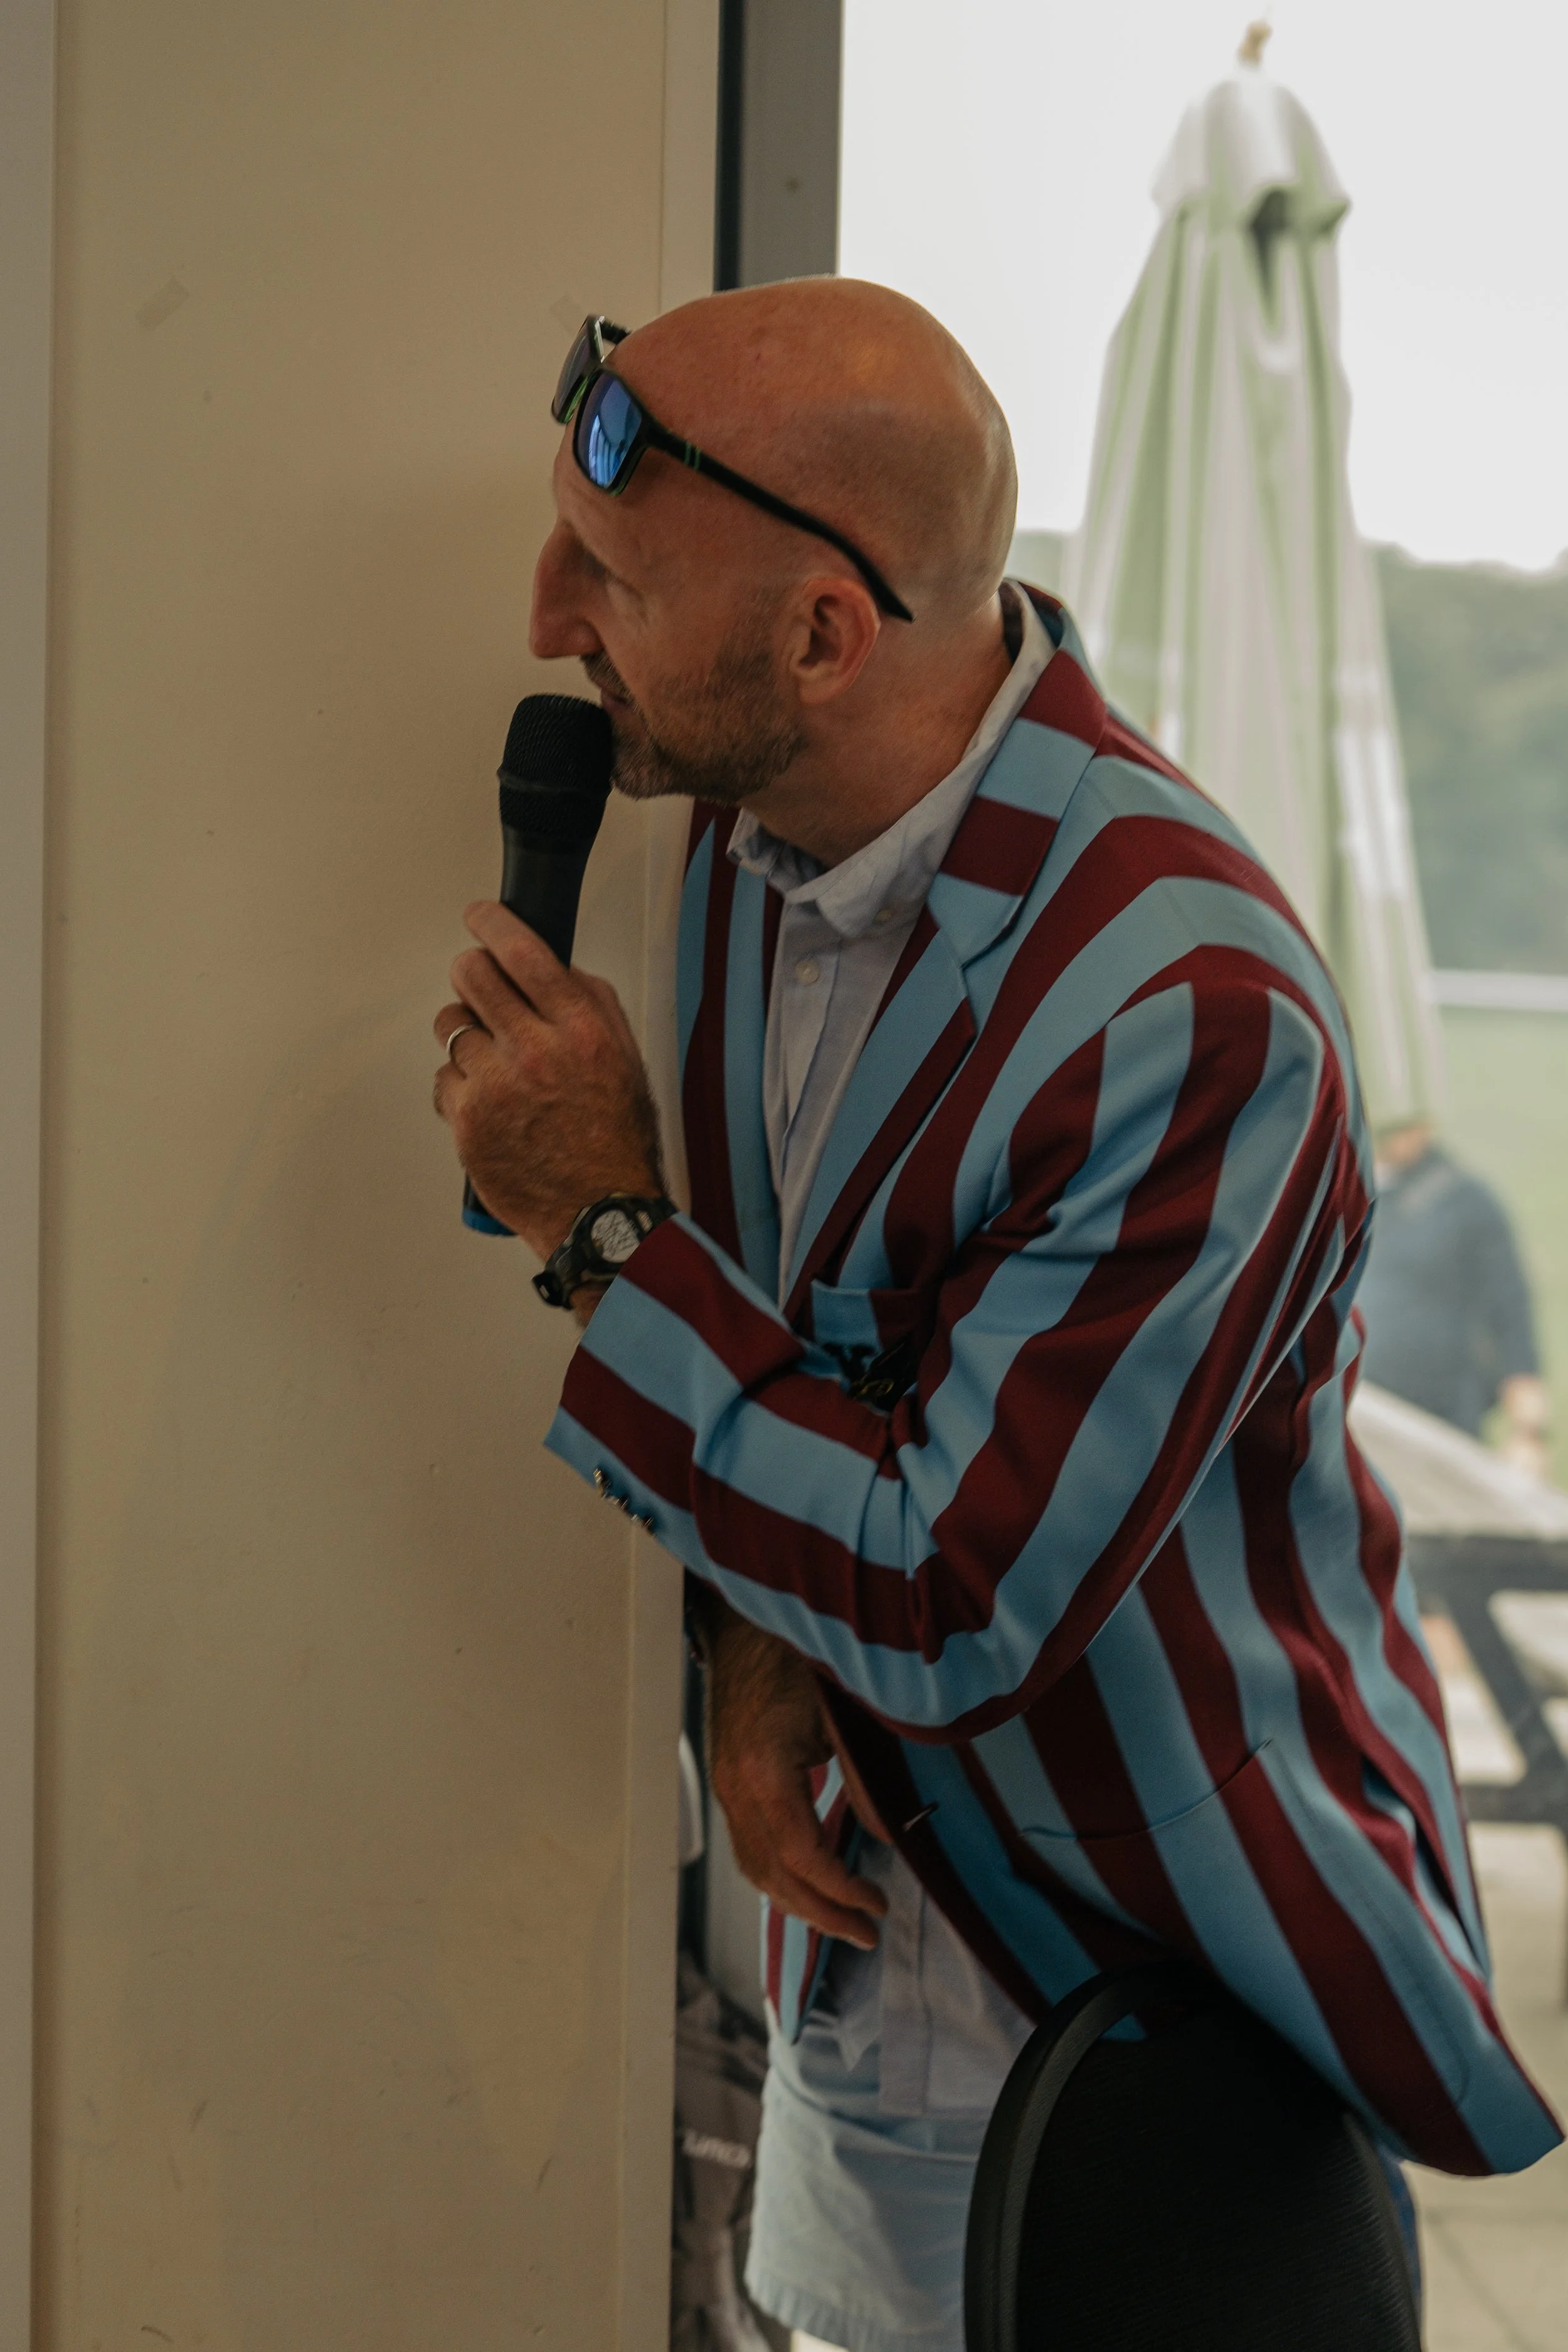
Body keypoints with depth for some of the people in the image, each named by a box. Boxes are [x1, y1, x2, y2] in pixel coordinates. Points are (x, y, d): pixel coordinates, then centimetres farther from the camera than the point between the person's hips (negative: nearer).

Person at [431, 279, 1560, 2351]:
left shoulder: (1189, 1016, -32)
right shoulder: (766, 819, -6)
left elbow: (954, 1614, -28)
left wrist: (603, 1223, -22)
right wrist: (757, 1652, -8)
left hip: (1161, 1979, -7)